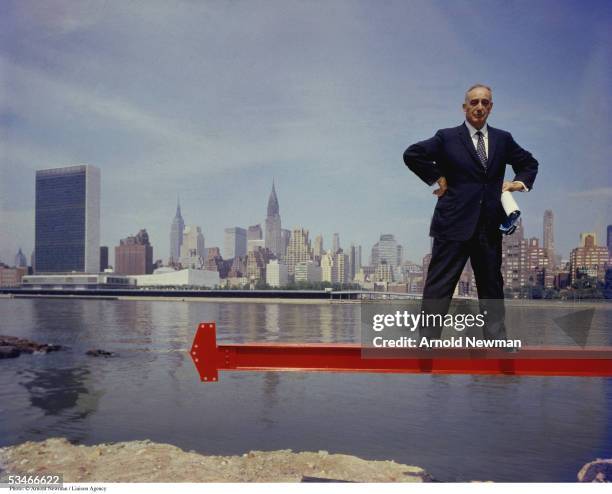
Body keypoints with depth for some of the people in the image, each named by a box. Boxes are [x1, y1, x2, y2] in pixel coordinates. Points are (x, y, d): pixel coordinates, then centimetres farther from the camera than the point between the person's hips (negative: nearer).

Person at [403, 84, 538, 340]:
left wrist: (521, 182, 6)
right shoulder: (447, 137, 0)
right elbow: (411, 154, -8)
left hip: (489, 227, 5)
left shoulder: (503, 139, 12)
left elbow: (529, 163, 24)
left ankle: (498, 342, 25)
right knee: (438, 287, -3)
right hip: (454, 224, -4)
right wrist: (436, 178, -8)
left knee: (492, 288, 13)